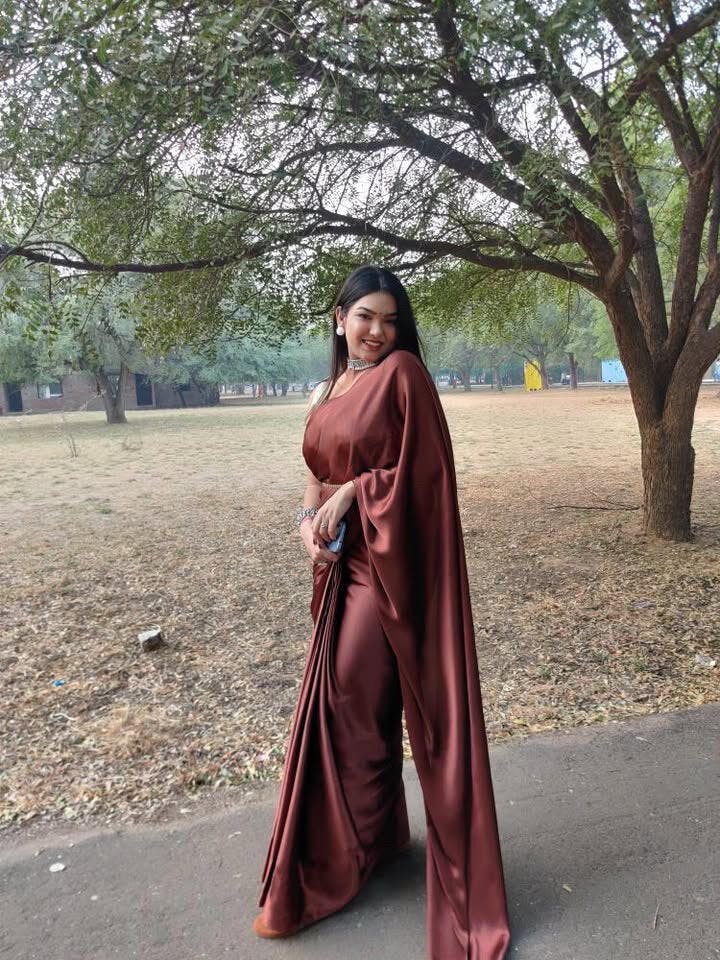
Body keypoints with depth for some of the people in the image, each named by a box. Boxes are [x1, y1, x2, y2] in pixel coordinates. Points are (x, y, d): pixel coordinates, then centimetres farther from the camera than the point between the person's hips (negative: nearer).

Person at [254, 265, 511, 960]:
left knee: (355, 697, -2)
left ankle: (362, 842, 19)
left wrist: (354, 492, -16)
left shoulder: (403, 373, -7)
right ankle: (374, 834, 34)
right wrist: (309, 518, -4)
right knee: (346, 699, 14)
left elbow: (425, 466, -10)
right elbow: (318, 475, 15)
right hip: (342, 561, 7)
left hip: (393, 558, -7)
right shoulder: (326, 393, 13)